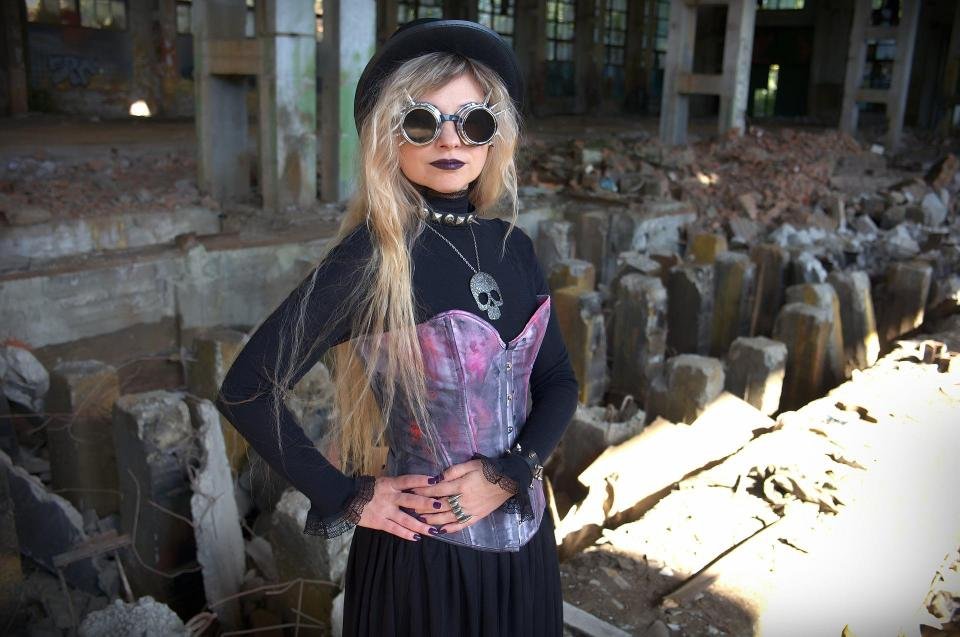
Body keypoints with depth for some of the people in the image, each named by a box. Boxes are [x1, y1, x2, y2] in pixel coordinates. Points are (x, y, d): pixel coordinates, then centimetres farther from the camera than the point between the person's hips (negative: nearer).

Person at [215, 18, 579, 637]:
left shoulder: (512, 246, -2)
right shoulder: (370, 257, -18)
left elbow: (558, 380, 3)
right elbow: (247, 389, -18)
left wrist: (510, 472, -13)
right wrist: (346, 498, -14)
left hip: (524, 536, 5)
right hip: (423, 550, -5)